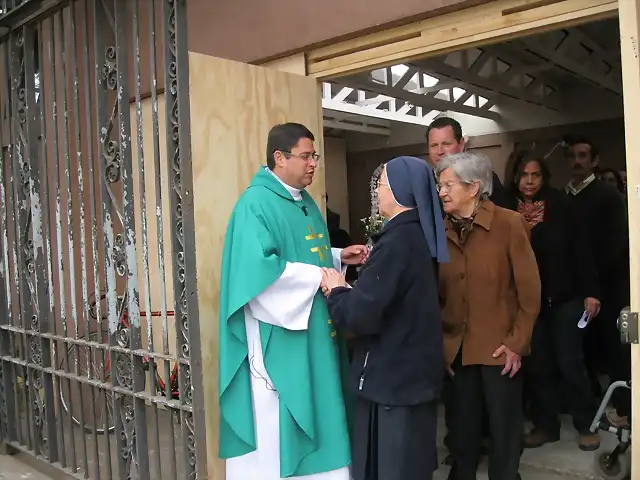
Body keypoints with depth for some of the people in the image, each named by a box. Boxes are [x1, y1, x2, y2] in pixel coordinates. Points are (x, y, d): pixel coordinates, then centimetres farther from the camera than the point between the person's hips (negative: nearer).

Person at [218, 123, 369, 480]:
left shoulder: (306, 202, 14)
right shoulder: (256, 203, -15)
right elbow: (258, 267, -25)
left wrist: (339, 257, 6)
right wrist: (318, 277, -20)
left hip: (314, 334, 9)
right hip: (280, 338, -9)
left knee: (315, 411, 15)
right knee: (279, 425, 1)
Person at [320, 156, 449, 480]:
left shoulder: (396, 243, -22)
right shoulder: (419, 236, 6)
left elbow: (361, 316, -26)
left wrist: (336, 291, -9)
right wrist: (352, 288, 6)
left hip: (392, 378, -9)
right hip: (415, 373, 9)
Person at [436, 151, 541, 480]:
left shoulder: (509, 223, -8)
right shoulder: (441, 231, 3)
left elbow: (529, 290, -8)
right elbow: (437, 293, 6)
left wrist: (516, 342, -10)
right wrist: (441, 342, 3)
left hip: (500, 348, -3)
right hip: (458, 348, 3)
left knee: (504, 429, 9)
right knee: (463, 428, 14)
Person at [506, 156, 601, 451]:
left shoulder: (559, 205, -4)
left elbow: (580, 249, -5)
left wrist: (590, 291, -9)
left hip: (564, 297, -2)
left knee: (569, 363, 1)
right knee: (536, 366, 9)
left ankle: (586, 425, 19)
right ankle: (546, 425, 23)